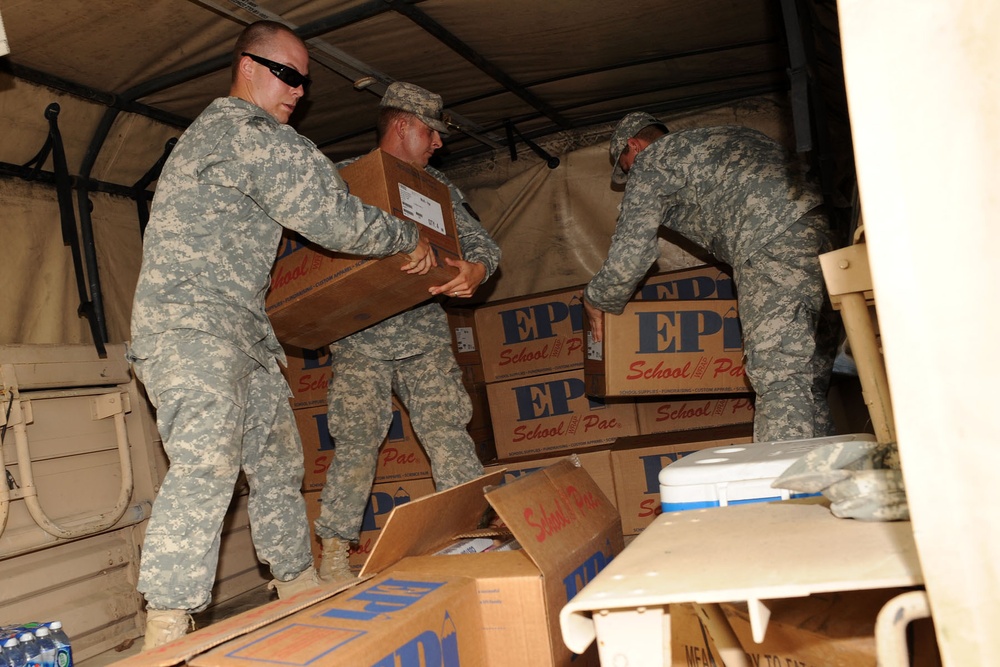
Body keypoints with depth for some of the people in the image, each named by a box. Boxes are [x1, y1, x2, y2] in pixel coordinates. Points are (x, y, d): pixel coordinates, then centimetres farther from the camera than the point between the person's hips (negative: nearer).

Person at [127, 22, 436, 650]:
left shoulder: (218, 130, 26)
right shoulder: (249, 132, -10)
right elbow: (334, 219, -15)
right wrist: (411, 238, -1)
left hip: (241, 329, 11)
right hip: (190, 323, -11)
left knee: (278, 462, 12)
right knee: (206, 464, -22)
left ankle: (301, 592, 24)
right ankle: (166, 633, -21)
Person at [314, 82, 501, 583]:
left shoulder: (438, 185, 15)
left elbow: (481, 242, 9)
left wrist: (476, 269, -14)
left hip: (427, 337, 4)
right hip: (360, 339, -3)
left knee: (450, 436, -1)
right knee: (357, 444, -4)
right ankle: (333, 553, 9)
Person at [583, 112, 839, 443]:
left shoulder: (650, 160, 8)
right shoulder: (724, 136, 34)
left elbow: (630, 252, -2)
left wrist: (596, 300, 14)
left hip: (772, 246, -9)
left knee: (778, 379, -13)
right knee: (809, 381, 8)